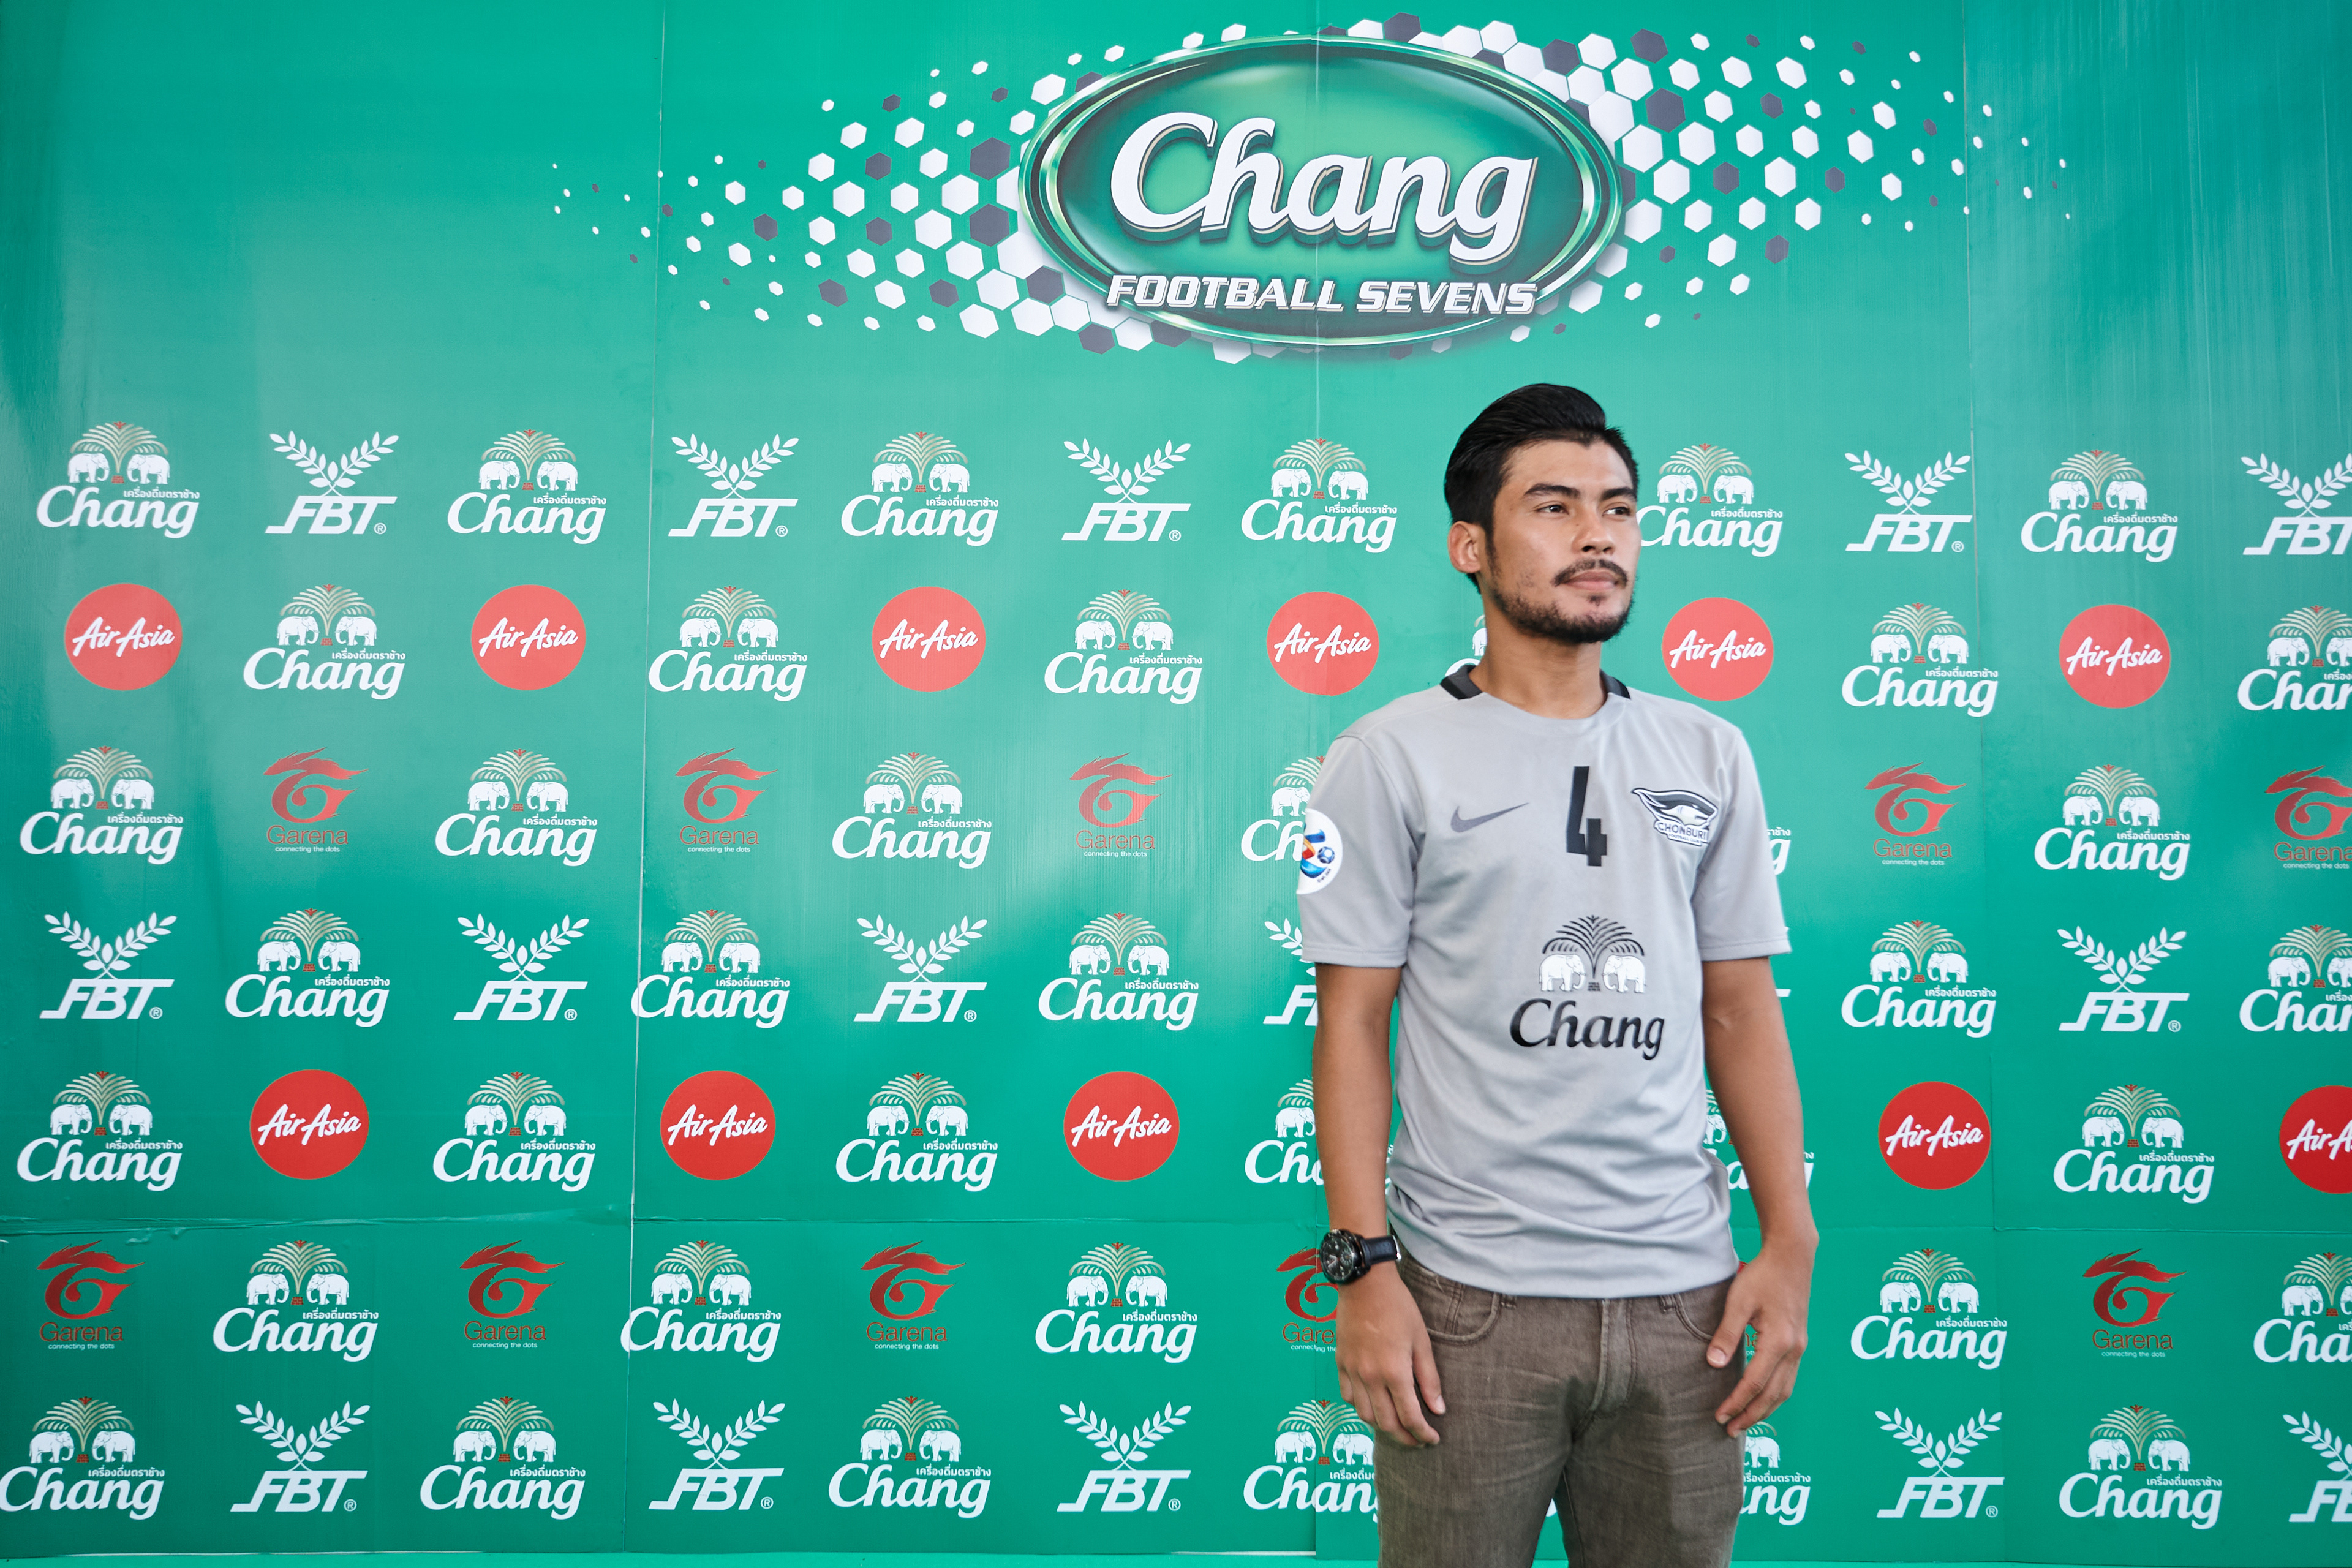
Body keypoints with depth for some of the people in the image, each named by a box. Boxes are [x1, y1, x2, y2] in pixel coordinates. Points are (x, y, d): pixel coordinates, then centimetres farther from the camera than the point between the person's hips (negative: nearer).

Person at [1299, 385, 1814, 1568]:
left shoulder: (1708, 755, 9)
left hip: (1682, 1292, 4)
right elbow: (1352, 1022, -4)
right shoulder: (1392, 757, -3)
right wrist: (1364, 1267, -10)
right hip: (1470, 1296, -3)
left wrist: (1790, 1240, 3)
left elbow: (1742, 1005, 10)